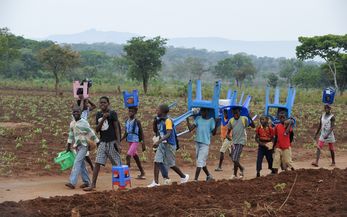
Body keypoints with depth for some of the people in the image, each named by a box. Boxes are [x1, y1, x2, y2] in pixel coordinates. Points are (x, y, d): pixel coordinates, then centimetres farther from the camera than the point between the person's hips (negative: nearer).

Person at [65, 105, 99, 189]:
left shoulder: (84, 123, -11)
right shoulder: (72, 123, 9)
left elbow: (91, 133, -9)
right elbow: (71, 135, 19)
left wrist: (98, 143, -6)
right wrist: (68, 146, 20)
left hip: (83, 146, -7)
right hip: (77, 146, 7)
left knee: (77, 163, -15)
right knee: (81, 164, 10)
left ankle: (72, 182, -20)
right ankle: (86, 181, 19)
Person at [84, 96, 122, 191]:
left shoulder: (112, 113, -5)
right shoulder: (98, 114, 10)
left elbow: (117, 128, -7)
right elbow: (97, 130, 4)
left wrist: (118, 143, -14)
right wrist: (103, 119, -11)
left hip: (112, 142, -5)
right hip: (102, 142, 5)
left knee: (117, 164, 0)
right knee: (97, 163, -1)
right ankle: (93, 184, 1)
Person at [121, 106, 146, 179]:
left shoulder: (137, 122, -9)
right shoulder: (127, 121, 9)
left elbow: (141, 133, -8)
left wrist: (143, 144, -12)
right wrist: (120, 140, 5)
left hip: (135, 141, -7)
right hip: (129, 142, 7)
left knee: (128, 156, -20)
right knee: (135, 157, 14)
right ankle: (142, 173, 24)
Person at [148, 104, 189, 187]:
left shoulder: (168, 121, -18)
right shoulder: (159, 121, 8)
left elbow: (168, 134, -26)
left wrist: (158, 141, -34)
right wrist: (158, 143, 17)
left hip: (169, 144, -8)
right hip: (162, 144, 8)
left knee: (170, 164, 5)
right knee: (157, 161, -4)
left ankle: (184, 177, 25)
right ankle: (155, 182, -4)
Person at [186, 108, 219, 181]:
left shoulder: (211, 120, -2)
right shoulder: (198, 118, 8)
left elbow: (213, 133, -7)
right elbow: (191, 128, 1)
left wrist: (216, 124, -19)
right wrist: (187, 119, -5)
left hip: (205, 143, -5)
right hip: (197, 142, 5)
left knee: (200, 161, -11)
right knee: (202, 162, 15)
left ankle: (195, 179, -11)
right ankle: (209, 176, 32)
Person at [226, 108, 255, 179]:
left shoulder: (244, 119, -6)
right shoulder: (231, 120, 7)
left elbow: (253, 126, -11)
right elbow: (228, 131, 13)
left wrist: (250, 118, -26)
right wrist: (228, 136, -9)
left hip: (241, 141, -6)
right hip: (234, 141, 6)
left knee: (235, 159, -13)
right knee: (233, 158, 11)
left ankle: (234, 174, 3)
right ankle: (241, 168, 34)